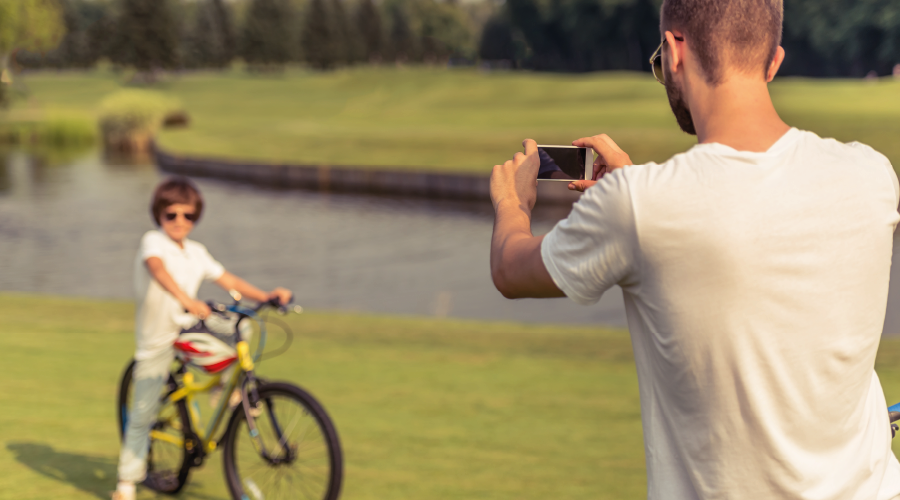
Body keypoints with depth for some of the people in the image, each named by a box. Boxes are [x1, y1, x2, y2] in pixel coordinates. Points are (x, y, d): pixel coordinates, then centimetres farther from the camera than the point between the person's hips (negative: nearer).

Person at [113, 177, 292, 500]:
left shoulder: (196, 253, 4)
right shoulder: (153, 242, -15)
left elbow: (229, 281, 4)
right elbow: (157, 268, -37)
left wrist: (266, 296, -11)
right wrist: (185, 299, -54)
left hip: (188, 329, 5)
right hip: (157, 340, -5)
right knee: (143, 415, -1)